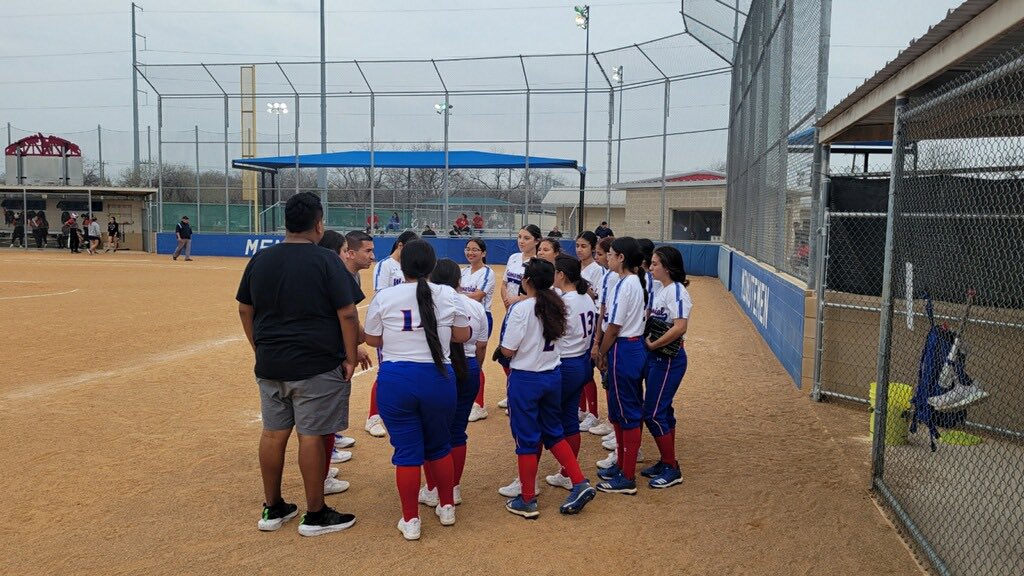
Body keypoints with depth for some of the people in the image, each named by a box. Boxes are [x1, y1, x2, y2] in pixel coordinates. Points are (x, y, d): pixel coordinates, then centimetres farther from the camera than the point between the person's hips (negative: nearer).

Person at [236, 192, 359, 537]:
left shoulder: (260, 259, 6)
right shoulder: (325, 260, -11)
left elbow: (245, 310, 14)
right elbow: (347, 314, -14)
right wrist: (350, 357, -5)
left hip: (270, 365, 6)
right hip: (316, 366, -6)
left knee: (273, 433, 14)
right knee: (312, 436, 2)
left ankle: (272, 509, 27)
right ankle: (315, 515, 13)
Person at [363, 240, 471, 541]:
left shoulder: (384, 297, -5)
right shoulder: (448, 295, -2)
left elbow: (372, 339, 5)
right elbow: (463, 335, 7)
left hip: (395, 379, -1)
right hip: (438, 378, 1)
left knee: (407, 450, 9)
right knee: (439, 445, 21)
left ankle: (410, 521, 17)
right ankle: (447, 507, 34)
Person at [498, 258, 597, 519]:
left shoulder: (521, 308, -18)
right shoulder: (557, 306, 2)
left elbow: (507, 350, -16)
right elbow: (558, 339, 10)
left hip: (525, 378, -6)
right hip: (553, 376, 6)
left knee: (526, 439, 5)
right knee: (553, 432, 21)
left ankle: (527, 501, 16)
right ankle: (580, 484, 15)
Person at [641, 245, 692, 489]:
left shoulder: (676, 292, -17)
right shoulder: (661, 290, 12)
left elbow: (679, 327, -28)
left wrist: (653, 344, -20)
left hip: (669, 359, -9)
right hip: (656, 358, 9)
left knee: (653, 413, -6)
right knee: (662, 410, 16)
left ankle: (672, 469, 5)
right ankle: (666, 462, 27)